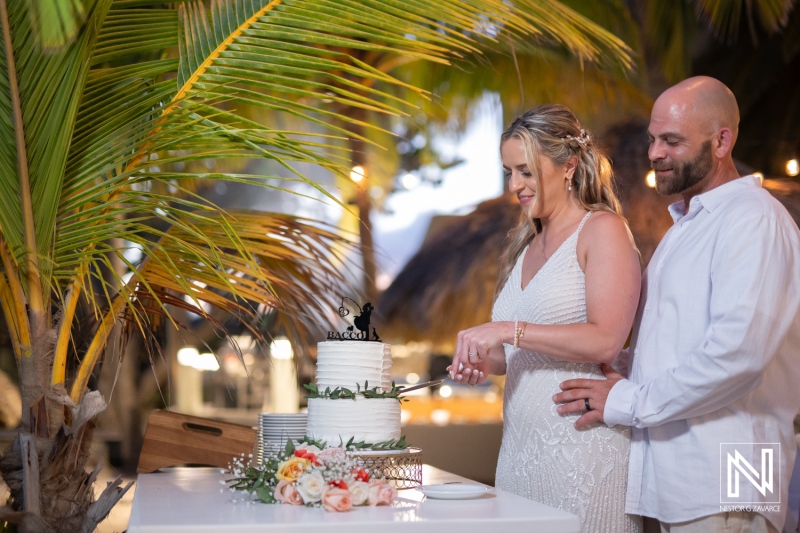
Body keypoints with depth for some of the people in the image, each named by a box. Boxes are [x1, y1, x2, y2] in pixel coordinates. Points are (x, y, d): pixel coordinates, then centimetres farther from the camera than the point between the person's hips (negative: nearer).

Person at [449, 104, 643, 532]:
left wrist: (509, 331, -17)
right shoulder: (528, 244, 18)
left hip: (581, 444, -7)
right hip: (521, 444, 7)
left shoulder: (603, 229, -5)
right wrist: (487, 363, 6)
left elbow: (604, 341, -16)